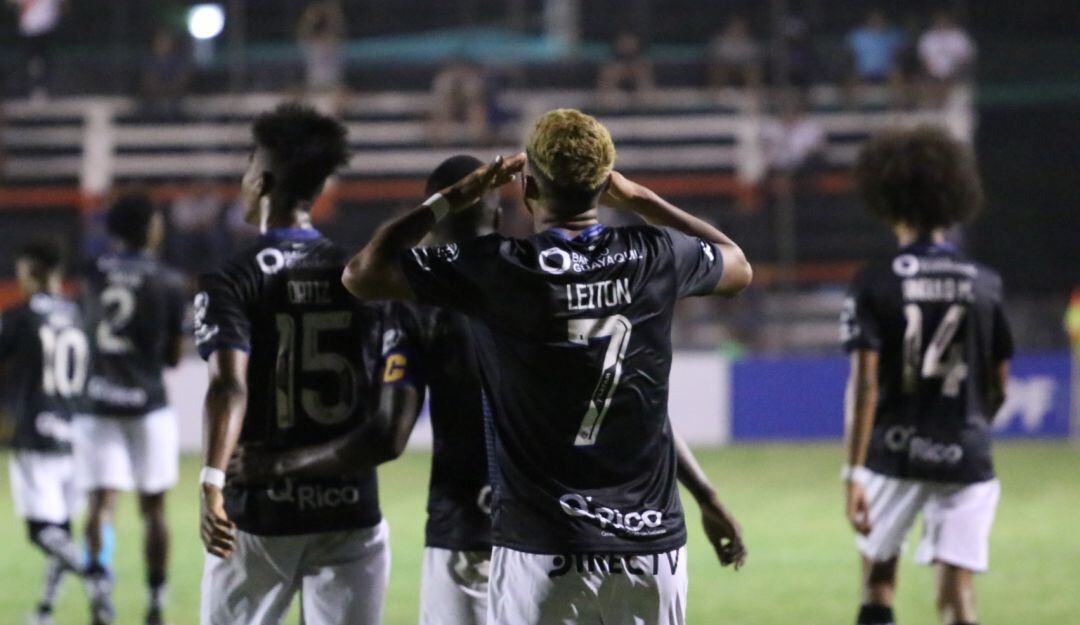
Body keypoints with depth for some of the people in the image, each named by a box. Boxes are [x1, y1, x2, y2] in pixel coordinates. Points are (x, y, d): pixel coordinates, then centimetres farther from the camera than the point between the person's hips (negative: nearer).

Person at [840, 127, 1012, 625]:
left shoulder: (874, 285, -5)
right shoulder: (984, 285, 3)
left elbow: (864, 383, -12)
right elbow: (999, 386, 10)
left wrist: (853, 471, -14)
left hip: (895, 453, -1)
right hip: (965, 455, 1)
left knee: (878, 577, 16)